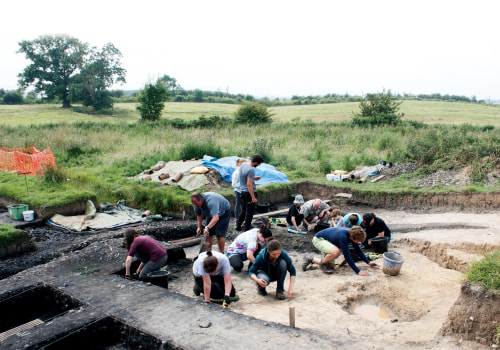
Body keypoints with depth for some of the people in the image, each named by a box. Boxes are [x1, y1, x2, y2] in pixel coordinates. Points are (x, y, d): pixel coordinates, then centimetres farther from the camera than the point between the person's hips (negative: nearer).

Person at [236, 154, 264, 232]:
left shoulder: (243, 164, 6)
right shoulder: (251, 170, -22)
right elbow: (249, 184, -25)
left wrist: (253, 178, 13)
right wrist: (253, 198, -23)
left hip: (242, 191, 9)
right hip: (249, 192, -9)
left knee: (243, 210, 20)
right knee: (250, 211, 2)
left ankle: (238, 226, 26)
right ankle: (247, 229, 9)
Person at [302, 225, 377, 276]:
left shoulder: (352, 233, -14)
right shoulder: (343, 236, -38)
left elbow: (358, 250, 2)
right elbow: (347, 256, -35)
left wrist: (368, 262, 0)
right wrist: (358, 271, -33)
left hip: (327, 240, 9)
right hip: (318, 239, -9)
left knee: (331, 266, 8)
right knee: (336, 251, -37)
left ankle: (311, 259, 24)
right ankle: (322, 263, -7)